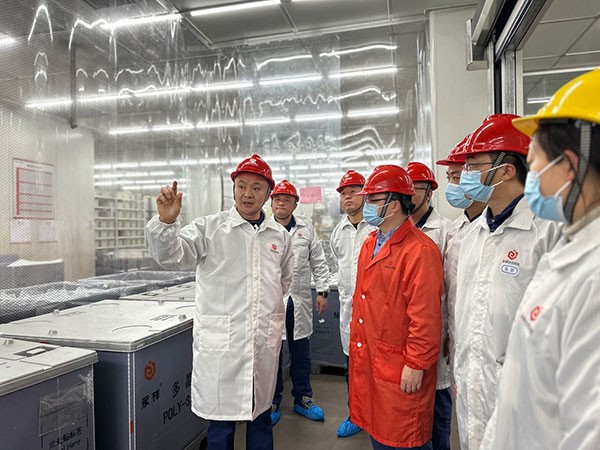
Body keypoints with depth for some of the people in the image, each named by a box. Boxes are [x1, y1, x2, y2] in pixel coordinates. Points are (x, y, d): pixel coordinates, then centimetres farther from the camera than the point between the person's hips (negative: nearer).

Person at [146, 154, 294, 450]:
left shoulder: (280, 235, 7)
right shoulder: (210, 228, -4)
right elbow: (171, 256, -14)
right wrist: (166, 222, -31)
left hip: (266, 340, 4)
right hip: (221, 339, -3)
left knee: (261, 414, 19)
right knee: (221, 415, 8)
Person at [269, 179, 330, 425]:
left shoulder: (307, 229, 9)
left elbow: (318, 263, 10)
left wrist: (323, 291, 4)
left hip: (299, 300, 2)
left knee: (301, 353, 12)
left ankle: (302, 398, 29)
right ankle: (273, 401, 26)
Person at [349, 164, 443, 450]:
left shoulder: (420, 250, -18)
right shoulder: (370, 243, 10)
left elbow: (425, 316, -20)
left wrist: (416, 365, -17)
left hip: (399, 370, -8)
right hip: (366, 360, 8)